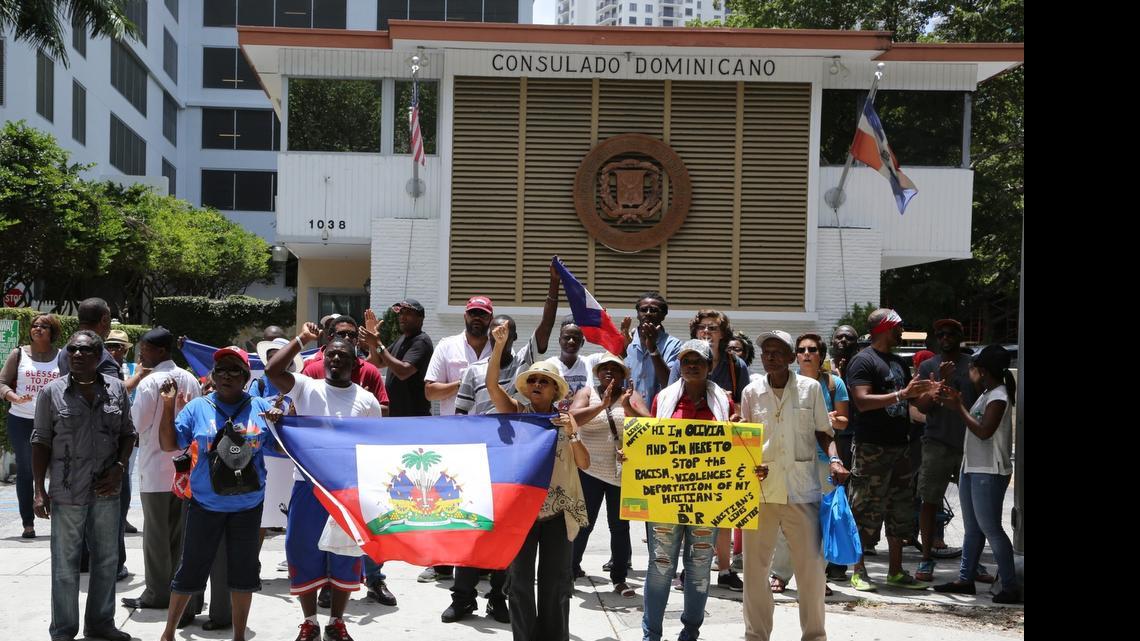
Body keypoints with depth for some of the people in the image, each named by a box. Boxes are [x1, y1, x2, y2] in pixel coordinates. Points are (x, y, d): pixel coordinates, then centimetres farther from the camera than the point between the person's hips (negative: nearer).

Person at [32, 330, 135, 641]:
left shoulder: (116, 388, 2)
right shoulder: (52, 392, -4)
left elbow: (127, 433, 9)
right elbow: (41, 442, -2)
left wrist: (119, 468, -6)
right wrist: (39, 491, -6)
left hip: (106, 490, 3)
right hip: (67, 493, -3)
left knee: (106, 559, 13)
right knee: (65, 564, 4)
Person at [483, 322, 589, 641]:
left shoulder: (564, 418, 6)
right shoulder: (517, 413, 3)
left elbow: (584, 464, 0)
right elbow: (491, 384, -14)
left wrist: (572, 433, -15)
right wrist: (499, 345, -24)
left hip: (558, 511, 1)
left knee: (555, 582, 7)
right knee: (520, 580, 4)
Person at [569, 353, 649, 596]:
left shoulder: (631, 396, 5)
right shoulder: (587, 393, 4)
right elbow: (573, 419, -14)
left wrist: (627, 407, -24)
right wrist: (602, 405, -22)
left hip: (623, 471, 1)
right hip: (590, 470, -1)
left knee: (620, 526, 6)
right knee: (583, 523, 4)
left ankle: (619, 578, 14)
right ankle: (571, 570, 18)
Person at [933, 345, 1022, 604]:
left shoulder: (998, 397, -15)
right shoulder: (986, 395, 13)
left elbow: (984, 431, -23)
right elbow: (974, 423, 15)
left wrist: (959, 407, -17)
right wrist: (955, 403, 5)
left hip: (989, 473, -10)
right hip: (972, 468, 10)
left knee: (990, 528, -8)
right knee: (973, 529, 13)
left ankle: (1011, 587, -4)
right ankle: (965, 579, 20)